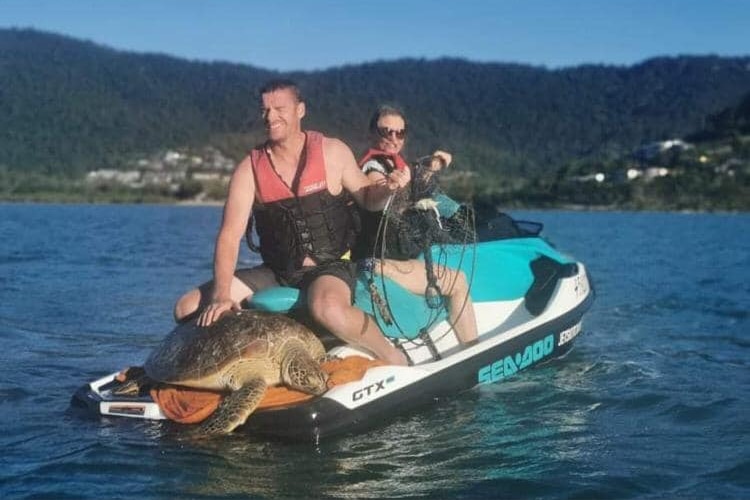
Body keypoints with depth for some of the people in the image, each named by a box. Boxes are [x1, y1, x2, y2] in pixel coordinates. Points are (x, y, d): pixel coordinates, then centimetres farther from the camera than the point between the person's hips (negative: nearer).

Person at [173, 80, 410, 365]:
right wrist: (221, 296, -24)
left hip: (331, 267, -3)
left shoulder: (332, 152, -3)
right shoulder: (250, 169, -2)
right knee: (188, 308, -7)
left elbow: (366, 198, 10)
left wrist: (387, 189, -15)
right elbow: (229, 236, -10)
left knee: (328, 309, -41)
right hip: (277, 272, 4)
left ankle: (396, 360, -18)